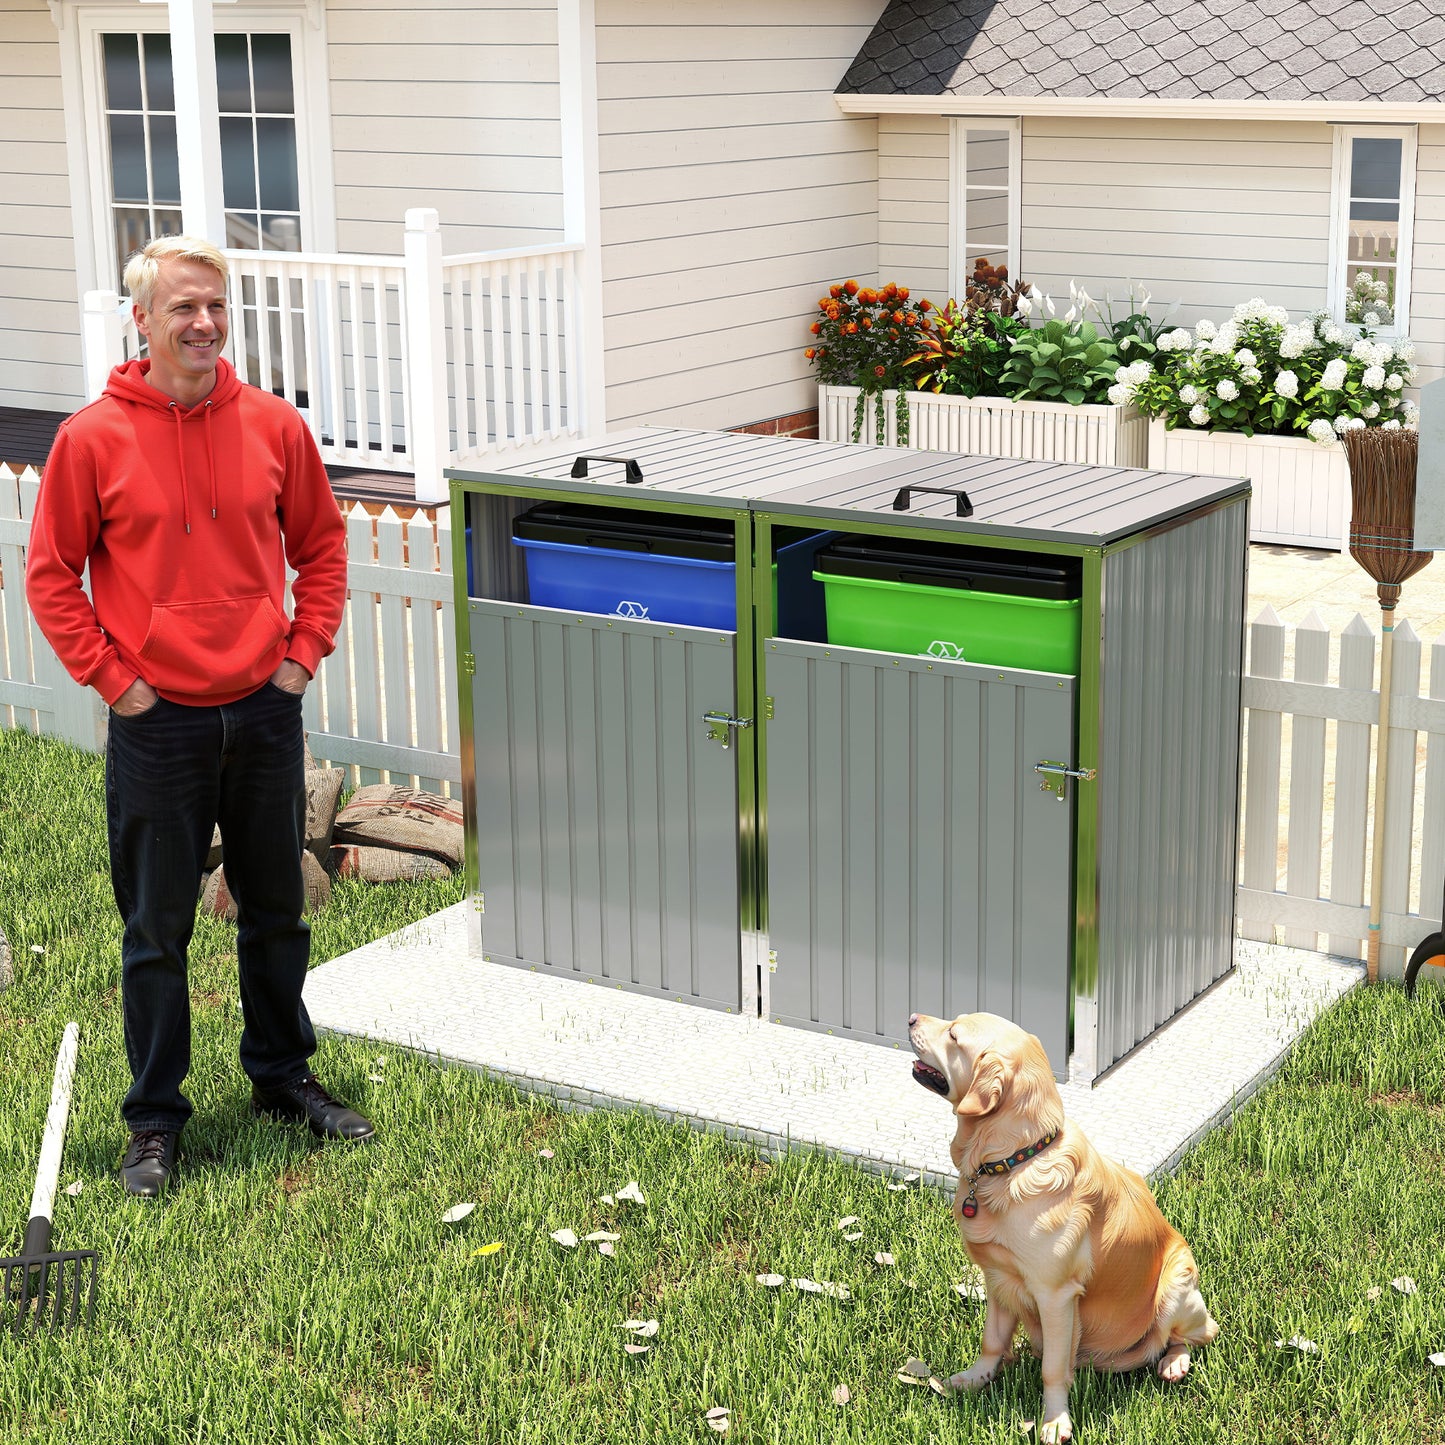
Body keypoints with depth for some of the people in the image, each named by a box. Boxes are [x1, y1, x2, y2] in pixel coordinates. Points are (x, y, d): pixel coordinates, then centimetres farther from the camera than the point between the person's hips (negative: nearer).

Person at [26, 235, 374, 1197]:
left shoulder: (275, 425, 1)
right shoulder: (94, 438, -7)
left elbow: (322, 546, 12)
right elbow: (51, 575, -2)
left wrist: (303, 650, 3)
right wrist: (112, 677, -7)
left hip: (266, 712, 3)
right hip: (158, 722, -3)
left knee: (277, 911, 15)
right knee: (157, 929, 5)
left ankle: (283, 1077, 33)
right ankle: (156, 1120, 17)